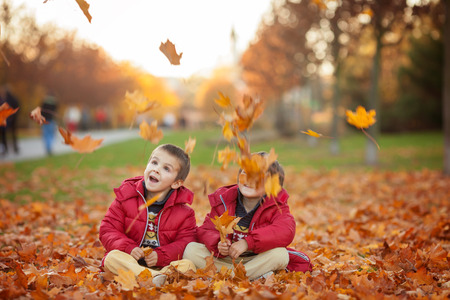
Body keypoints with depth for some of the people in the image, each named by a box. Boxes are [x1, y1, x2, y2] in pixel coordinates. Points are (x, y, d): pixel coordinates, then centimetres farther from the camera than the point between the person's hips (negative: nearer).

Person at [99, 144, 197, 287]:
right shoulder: (126, 198, 3)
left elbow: (187, 241, -3)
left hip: (162, 265, 0)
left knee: (188, 265, -25)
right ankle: (154, 277, -45)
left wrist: (160, 256, -20)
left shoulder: (184, 211, 2)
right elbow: (107, 229, 1)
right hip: (130, 261, 0)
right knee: (112, 257, -30)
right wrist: (128, 248, -17)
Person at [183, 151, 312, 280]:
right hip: (226, 259, 3)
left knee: (280, 254, -33)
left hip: (258, 259, -3)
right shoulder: (223, 201, -2)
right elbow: (205, 230, -4)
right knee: (191, 249, -20)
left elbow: (286, 232, -30)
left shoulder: (276, 206, -10)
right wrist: (218, 244, -29)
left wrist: (248, 242, -38)